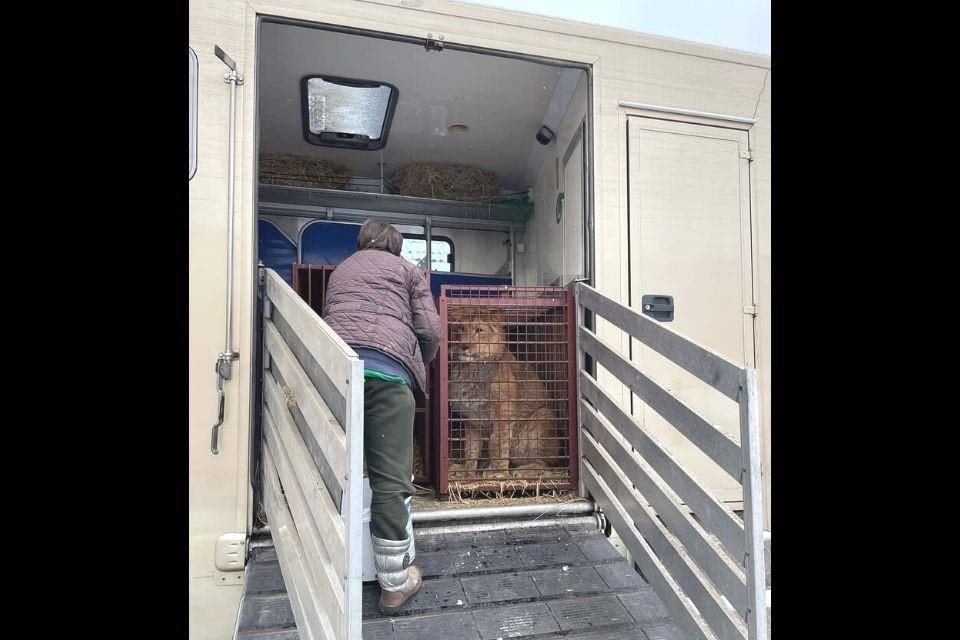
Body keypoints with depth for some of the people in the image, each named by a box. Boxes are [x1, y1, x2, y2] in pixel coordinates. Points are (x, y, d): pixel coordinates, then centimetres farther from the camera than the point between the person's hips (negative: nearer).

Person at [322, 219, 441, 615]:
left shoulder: (339, 271, 33)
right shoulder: (407, 270, 21)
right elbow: (430, 331, 10)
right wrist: (419, 365, 27)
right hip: (386, 369, -4)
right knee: (391, 480, 0)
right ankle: (395, 583, 7)